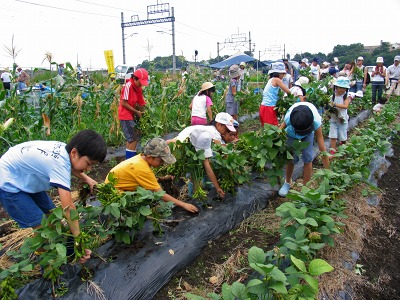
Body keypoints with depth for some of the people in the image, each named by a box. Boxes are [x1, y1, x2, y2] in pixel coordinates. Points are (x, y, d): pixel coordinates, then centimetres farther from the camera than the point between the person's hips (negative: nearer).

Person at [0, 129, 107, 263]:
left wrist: (86, 178, -2)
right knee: (41, 226, -10)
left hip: (24, 176, 9)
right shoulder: (60, 164, -36)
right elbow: (68, 208, -38)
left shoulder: (64, 148, -13)